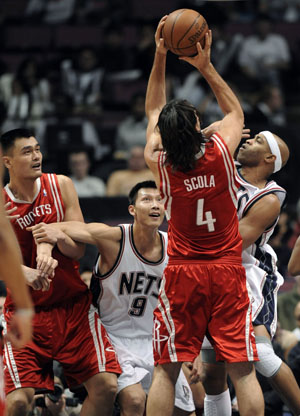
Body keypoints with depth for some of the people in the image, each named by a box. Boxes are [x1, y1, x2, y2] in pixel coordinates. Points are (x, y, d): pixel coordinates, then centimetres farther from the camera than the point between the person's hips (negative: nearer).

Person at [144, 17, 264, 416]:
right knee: (243, 370, -1)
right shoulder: (221, 151, -9)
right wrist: (206, 66, 9)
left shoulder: (159, 163, -6)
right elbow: (236, 112, 14)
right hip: (227, 271, 0)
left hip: (182, 274, 0)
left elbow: (154, 112, 13)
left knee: (165, 371, 3)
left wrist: (160, 58, 10)